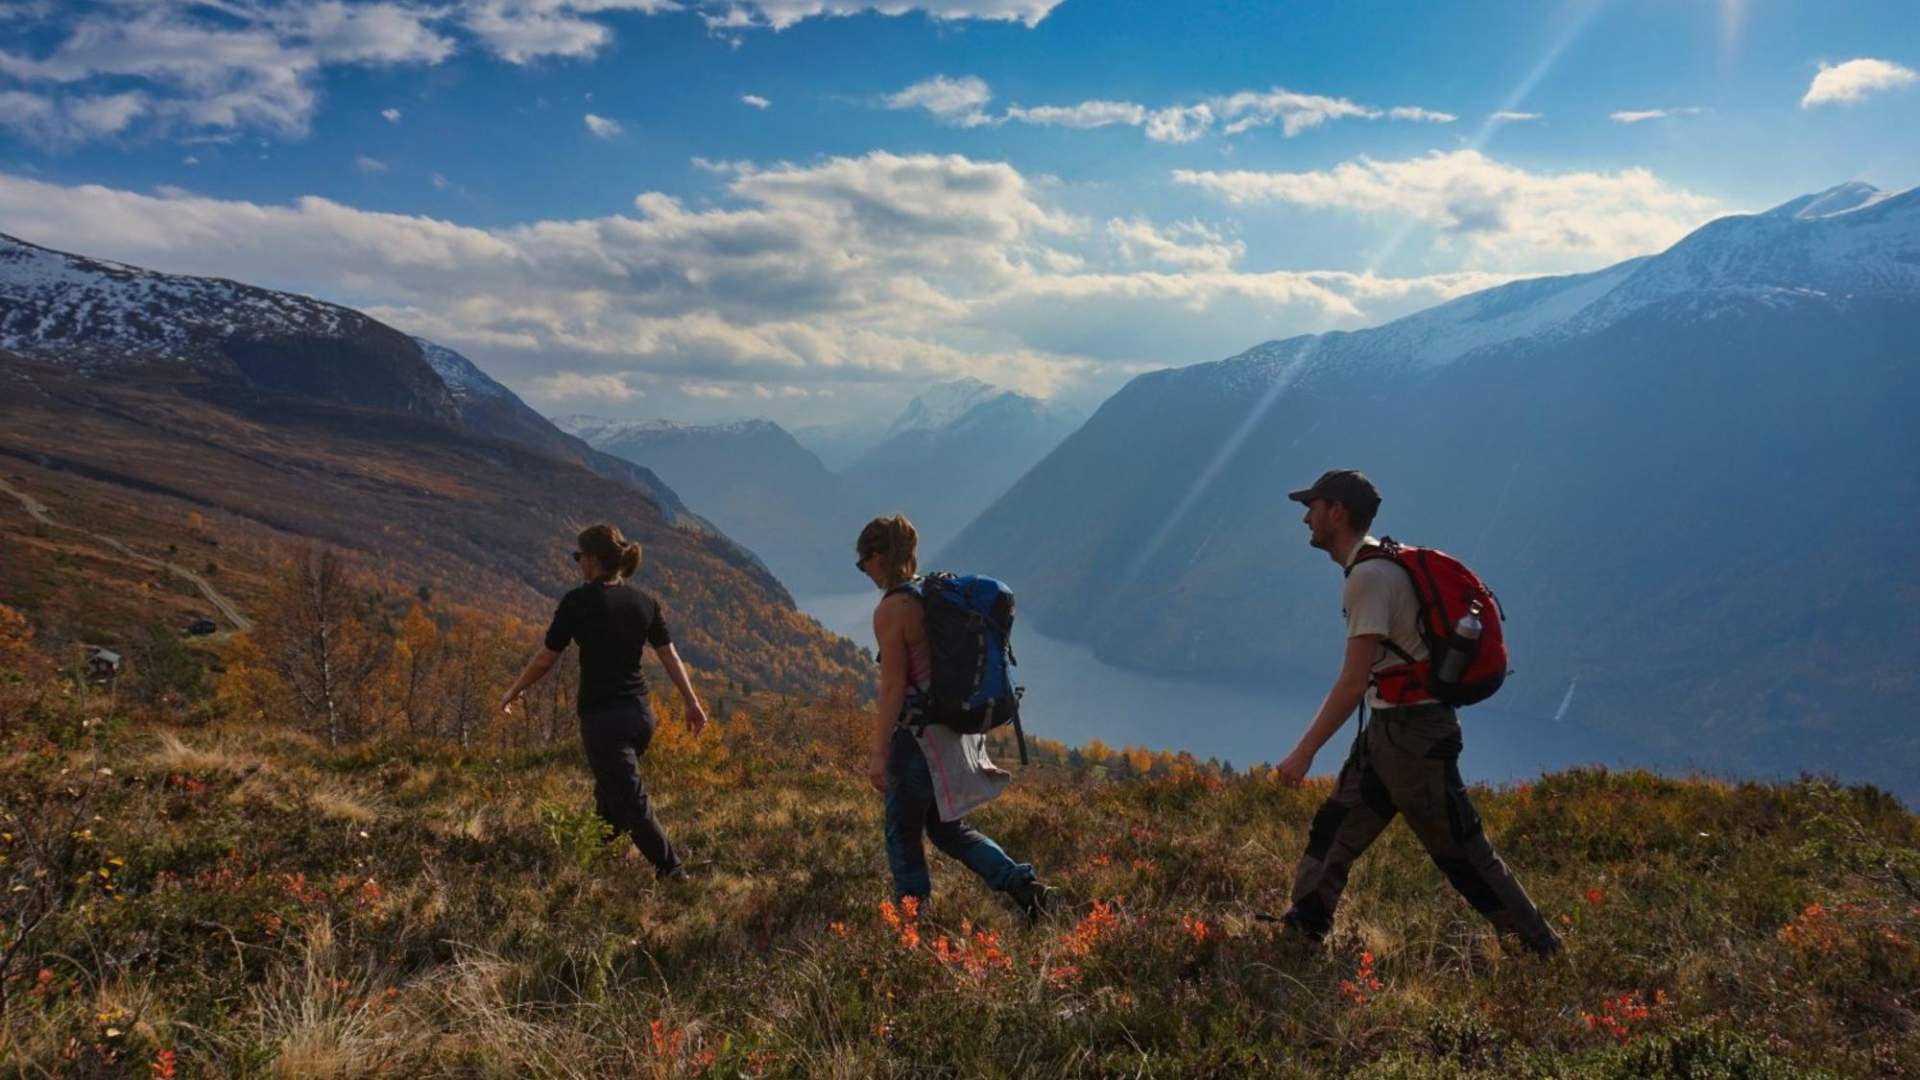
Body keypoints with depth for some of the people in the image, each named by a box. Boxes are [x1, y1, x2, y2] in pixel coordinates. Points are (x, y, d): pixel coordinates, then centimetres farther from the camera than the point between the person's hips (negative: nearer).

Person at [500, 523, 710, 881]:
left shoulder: (579, 601, -11)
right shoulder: (644, 602, 4)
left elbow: (546, 659, -5)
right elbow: (670, 656, 6)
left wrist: (513, 692, 10)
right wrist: (692, 703, 12)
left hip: (602, 717, -6)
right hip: (640, 714, 6)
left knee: (632, 801, 0)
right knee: (610, 789, 24)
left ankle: (671, 870, -3)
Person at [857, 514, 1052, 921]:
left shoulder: (891, 610, -17)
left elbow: (893, 687, -19)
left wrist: (879, 753, -15)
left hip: (919, 735, -8)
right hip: (956, 730, 8)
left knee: (903, 834, 11)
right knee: (948, 829, 20)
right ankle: (1021, 884, 8)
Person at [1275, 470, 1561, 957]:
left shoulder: (1369, 575, -19)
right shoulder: (1381, 565, 12)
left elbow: (1354, 682, -24)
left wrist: (1303, 752, -21)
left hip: (1412, 734, -10)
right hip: (1387, 729, 10)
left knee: (1462, 853, 2)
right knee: (1332, 831, 10)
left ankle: (1543, 949, 15)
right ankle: (1300, 934, 15)